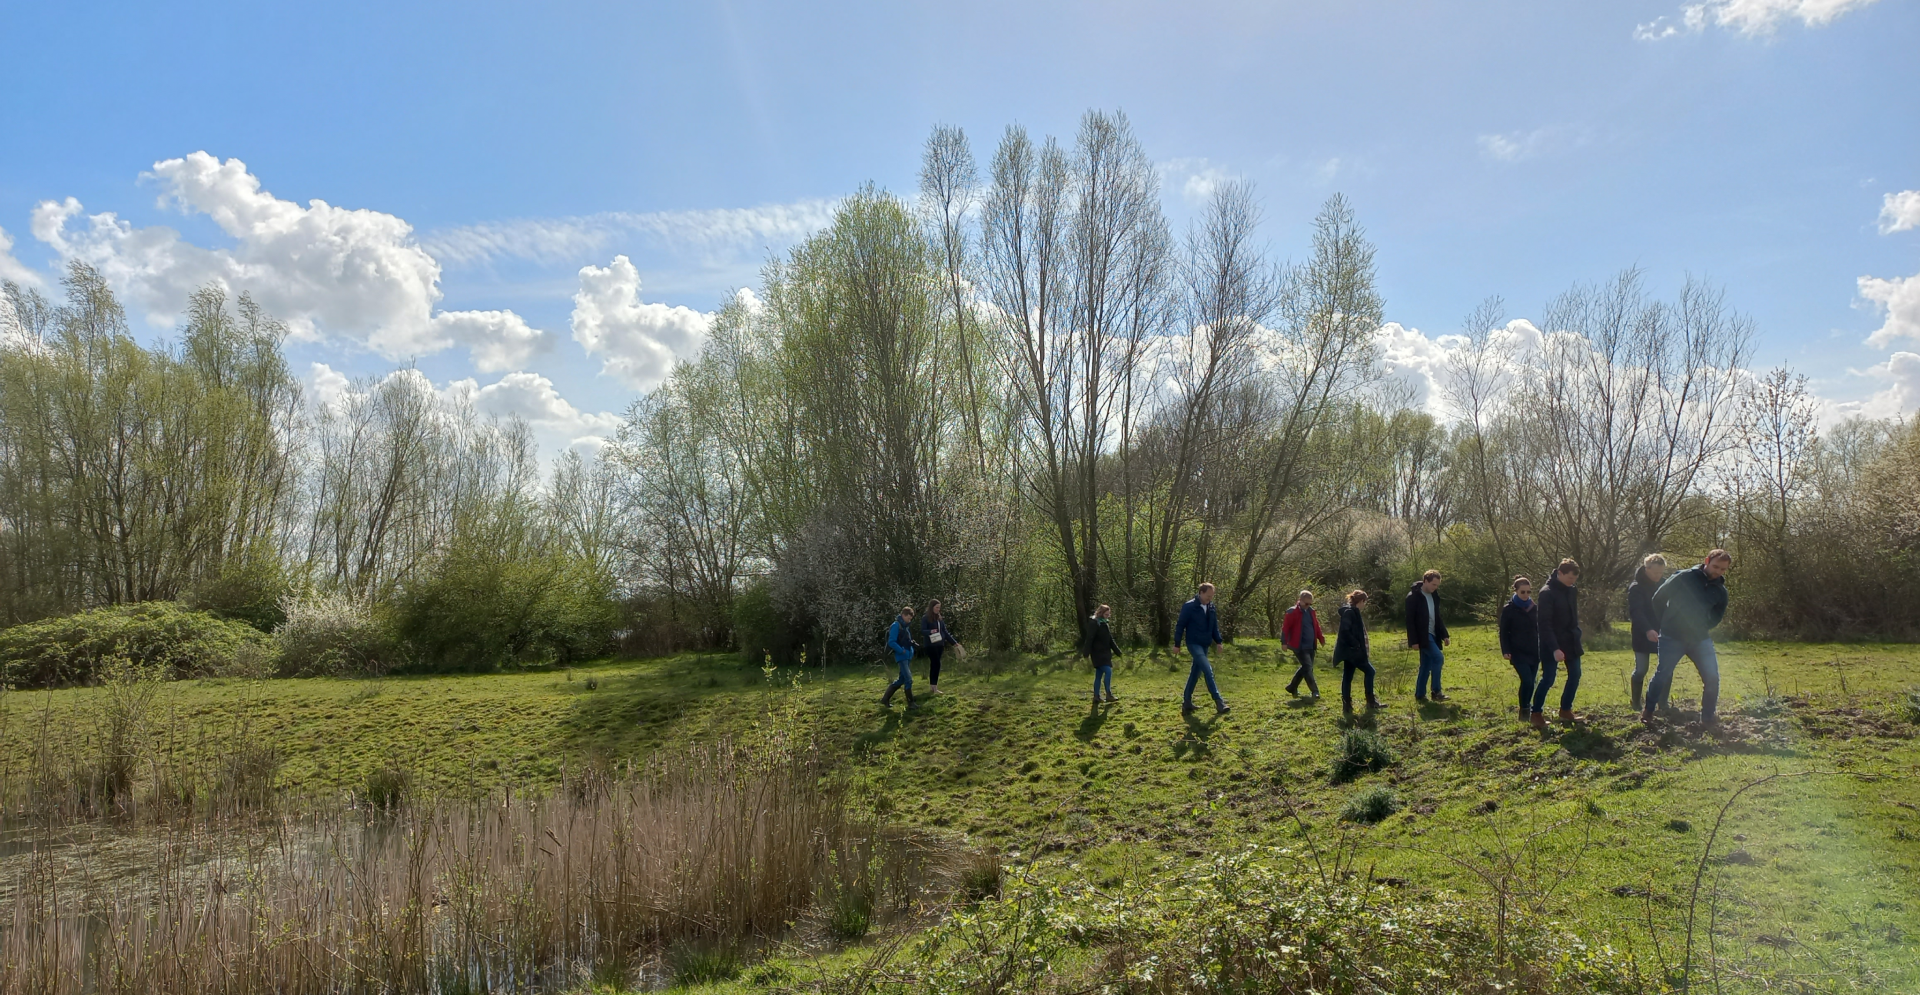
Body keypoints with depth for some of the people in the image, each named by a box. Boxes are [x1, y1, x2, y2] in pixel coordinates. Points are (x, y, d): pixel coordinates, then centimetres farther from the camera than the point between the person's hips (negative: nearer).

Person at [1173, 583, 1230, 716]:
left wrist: (1218, 641, 8)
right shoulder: (1189, 607, -13)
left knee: (1196, 673, 11)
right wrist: (1177, 644, -7)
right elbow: (1180, 626, -9)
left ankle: (1187, 703, 21)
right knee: (1208, 669, -19)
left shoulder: (1212, 608, 6)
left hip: (1205, 645, 7)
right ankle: (1219, 703, -22)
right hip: (1193, 643, -7)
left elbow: (1214, 626, 17)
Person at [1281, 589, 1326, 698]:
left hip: (1310, 646, 8)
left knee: (1306, 668, 13)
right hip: (1299, 646, -8)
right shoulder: (1292, 612, -11)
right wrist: (1284, 642, -18)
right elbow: (1285, 627, -13)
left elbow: (1316, 626, 21)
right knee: (1308, 667, -11)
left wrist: (1321, 638, 19)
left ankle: (1292, 687, 26)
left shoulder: (1311, 611, 11)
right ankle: (1314, 691, -6)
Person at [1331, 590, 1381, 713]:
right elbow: (1345, 631, -27)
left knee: (1348, 676, 8)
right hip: (1350, 651, -10)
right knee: (1369, 671, -4)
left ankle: (1347, 705, 10)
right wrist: (1355, 644, -21)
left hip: (1350, 651, 10)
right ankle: (1371, 702, 1)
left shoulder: (1352, 611, 16)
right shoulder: (1349, 612, -16)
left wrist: (1362, 646, 16)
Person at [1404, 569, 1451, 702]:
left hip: (1432, 635, 8)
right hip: (1423, 636, -8)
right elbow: (1410, 620, -15)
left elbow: (1438, 618, 19)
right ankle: (1436, 692, -13)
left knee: (1426, 665, 8)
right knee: (1438, 657, -19)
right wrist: (1414, 641, -18)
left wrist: (1444, 635, 11)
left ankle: (1420, 695, 14)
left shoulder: (1433, 596, 12)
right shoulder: (1413, 597, -12)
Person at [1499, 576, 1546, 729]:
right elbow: (1504, 632, -4)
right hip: (1518, 653, -4)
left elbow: (1540, 629, 17)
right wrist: (1506, 651, -14)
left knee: (1530, 682, 5)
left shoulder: (1535, 608, 8)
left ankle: (1535, 712, 20)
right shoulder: (1509, 609, -4)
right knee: (1527, 681, -14)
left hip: (1534, 652, 4)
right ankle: (1524, 710, 5)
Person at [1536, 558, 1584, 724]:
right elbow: (1545, 624, -22)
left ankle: (1565, 711, 21)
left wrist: (1577, 634, 7)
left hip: (1570, 642, 8)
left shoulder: (1572, 590, 5)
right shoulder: (1547, 593, -18)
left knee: (1575, 675, 9)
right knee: (1548, 679, -4)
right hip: (1553, 645, -7)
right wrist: (1555, 648, -26)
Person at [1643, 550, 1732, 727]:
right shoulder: (1684, 578, -9)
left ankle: (1708, 716, 8)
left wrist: (1702, 627, 9)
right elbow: (1658, 598, -2)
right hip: (1672, 637, -4)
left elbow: (1717, 616, 20)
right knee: (1662, 674, -3)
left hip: (1700, 639, 4)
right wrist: (1666, 622, 4)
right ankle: (1648, 711, 13)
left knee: (1712, 677, -6)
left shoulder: (1720, 591, 5)